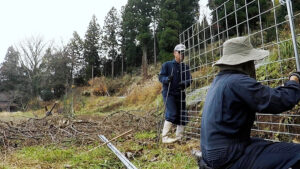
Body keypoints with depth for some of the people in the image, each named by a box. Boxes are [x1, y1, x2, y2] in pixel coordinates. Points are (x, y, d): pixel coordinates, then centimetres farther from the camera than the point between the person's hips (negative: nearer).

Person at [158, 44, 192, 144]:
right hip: (169, 93, -5)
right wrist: (167, 79, -27)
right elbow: (161, 77, -4)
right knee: (172, 114, -17)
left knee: (182, 116, 5)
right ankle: (164, 137, -8)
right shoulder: (167, 65, 1)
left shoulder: (185, 67, 11)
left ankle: (179, 137, 20)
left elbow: (189, 79, 5)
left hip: (180, 94, 5)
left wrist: (184, 84, -18)